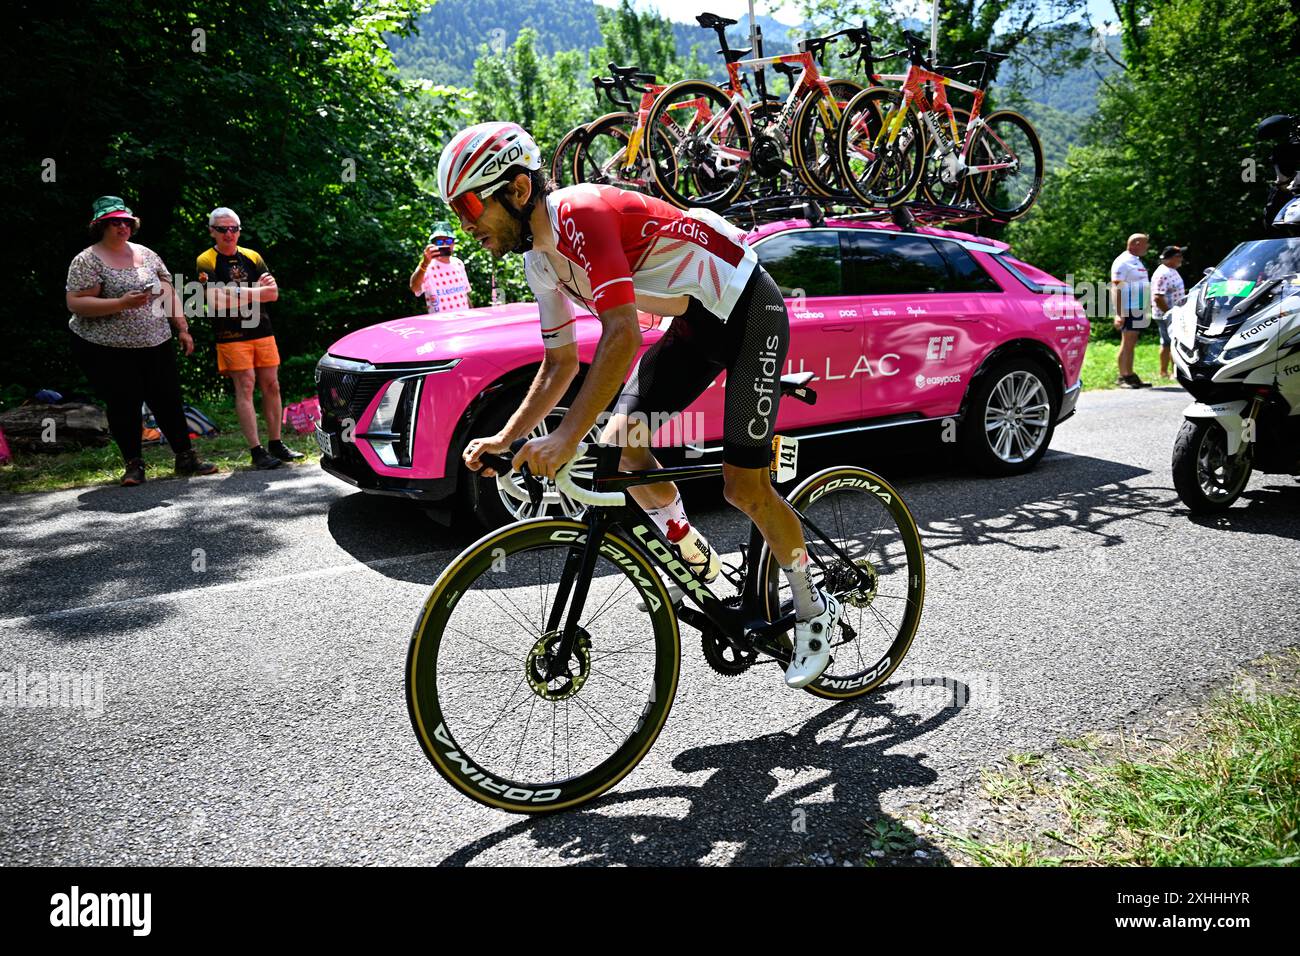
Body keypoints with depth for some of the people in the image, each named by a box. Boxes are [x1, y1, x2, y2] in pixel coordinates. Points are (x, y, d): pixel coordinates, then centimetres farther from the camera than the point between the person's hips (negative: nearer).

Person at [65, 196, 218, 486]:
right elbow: (75, 304, -13)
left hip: (155, 345, 4)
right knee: (124, 406, -1)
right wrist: (121, 303, -22)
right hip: (107, 350, -4)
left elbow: (169, 293, 14)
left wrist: (182, 329, 7)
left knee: (169, 401, 6)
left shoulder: (147, 254, 11)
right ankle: (134, 465, 12)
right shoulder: (88, 260, -5)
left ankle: (186, 457, 16)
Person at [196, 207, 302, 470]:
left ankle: (275, 444, 14)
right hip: (232, 336, -5)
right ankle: (256, 451, -6)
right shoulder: (206, 262, -1)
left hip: (262, 330, 5)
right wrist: (257, 292, -10)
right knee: (245, 388, -7)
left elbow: (273, 293, 5)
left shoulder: (252, 257, 13)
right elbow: (216, 300, -14)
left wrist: (236, 295, -11)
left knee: (271, 386, 5)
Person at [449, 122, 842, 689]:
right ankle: (697, 563, 16)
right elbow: (560, 365, 8)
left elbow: (623, 336, -36)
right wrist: (504, 440, -2)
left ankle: (814, 610, 15)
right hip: (694, 323, 9)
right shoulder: (540, 260, 2)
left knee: (743, 486, -8)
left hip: (748, 308, -8)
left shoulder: (581, 214, -26)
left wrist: (566, 439, -41)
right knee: (621, 443, -5)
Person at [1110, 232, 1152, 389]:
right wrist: (1119, 314, -22)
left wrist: (1145, 310, 20)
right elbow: (1116, 288, -16)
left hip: (1138, 310, 9)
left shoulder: (1137, 261, 19)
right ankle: (1122, 377, -5)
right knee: (1127, 344, -8)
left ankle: (1130, 376, 13)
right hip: (1128, 310, -9)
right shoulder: (1123, 262, -10)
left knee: (1131, 345, 10)